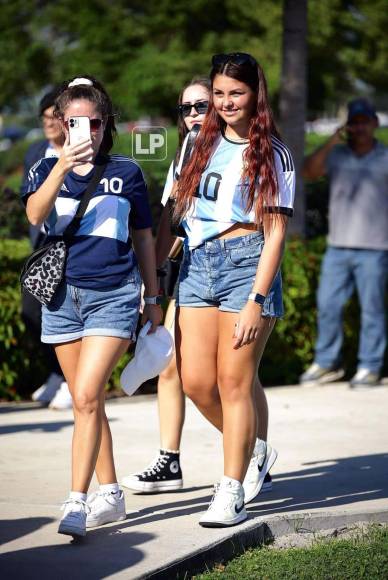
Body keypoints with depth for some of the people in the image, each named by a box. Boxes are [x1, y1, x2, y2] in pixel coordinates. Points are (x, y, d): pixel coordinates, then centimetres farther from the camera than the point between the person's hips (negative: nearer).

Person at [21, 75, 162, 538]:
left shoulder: (125, 173, 5)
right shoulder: (47, 170, 6)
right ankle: (110, 495, 22)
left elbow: (143, 237, 13)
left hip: (114, 295, -3)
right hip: (63, 295, 3)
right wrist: (63, 167, -30)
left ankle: (77, 502, -16)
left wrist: (153, 299, 14)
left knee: (86, 397, -15)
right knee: (87, 403, 10)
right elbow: (35, 214, -16)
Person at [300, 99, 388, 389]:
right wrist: (331, 143, -17)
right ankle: (327, 363, 15)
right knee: (328, 306, 5)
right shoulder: (337, 155, 9)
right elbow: (309, 171, -6)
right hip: (338, 246, 3)